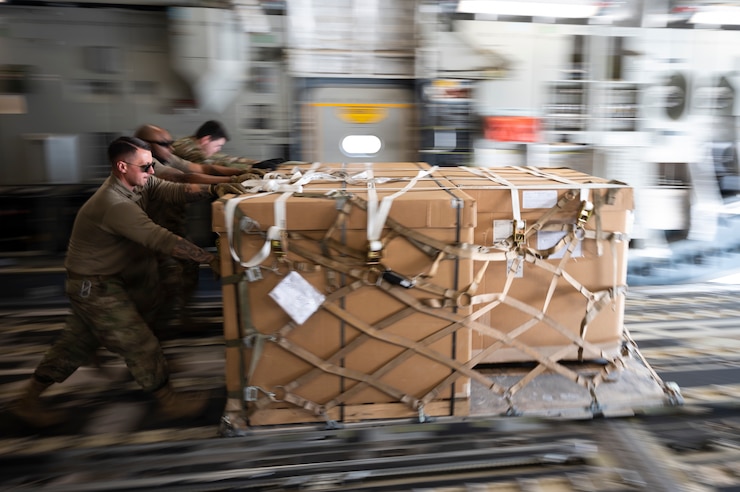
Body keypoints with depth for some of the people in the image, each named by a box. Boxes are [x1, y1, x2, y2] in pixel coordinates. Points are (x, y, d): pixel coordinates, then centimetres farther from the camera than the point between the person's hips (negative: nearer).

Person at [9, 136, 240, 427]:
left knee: (76, 343, 22)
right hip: (94, 286, -10)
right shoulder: (114, 204, -32)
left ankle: (28, 400, 37)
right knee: (140, 344, -1)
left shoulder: (138, 183, -3)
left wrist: (213, 190, -31)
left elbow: (174, 190, -14)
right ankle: (169, 402, 14)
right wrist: (210, 259, -37)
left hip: (101, 280, 10)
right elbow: (160, 240, -37)